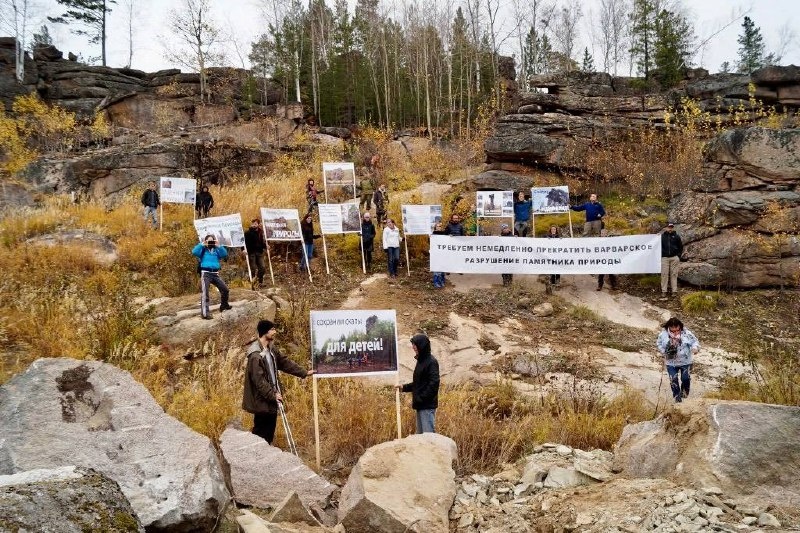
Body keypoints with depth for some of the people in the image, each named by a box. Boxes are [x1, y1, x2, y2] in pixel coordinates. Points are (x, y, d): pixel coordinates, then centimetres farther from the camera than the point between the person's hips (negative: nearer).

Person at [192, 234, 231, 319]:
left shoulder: (216, 250, 17)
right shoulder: (203, 250, 7)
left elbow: (225, 254, 1)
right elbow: (194, 252, -11)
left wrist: (218, 246, -4)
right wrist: (202, 244, -9)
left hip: (215, 274, 4)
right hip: (205, 273, -4)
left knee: (225, 289, 7)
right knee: (204, 293, -12)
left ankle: (224, 305, 31)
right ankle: (205, 313, -17)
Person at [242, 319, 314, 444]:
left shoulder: (271, 348, 6)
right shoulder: (255, 355, -23)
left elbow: (285, 362, 15)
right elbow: (259, 380, -23)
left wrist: (304, 372, 15)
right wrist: (273, 395, -22)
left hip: (272, 398, 9)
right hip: (262, 401, -9)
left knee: (269, 433, 16)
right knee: (261, 433, 1)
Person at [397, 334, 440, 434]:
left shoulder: (431, 362, -13)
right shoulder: (421, 361, 13)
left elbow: (434, 384, -20)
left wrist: (421, 398, -19)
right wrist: (404, 387, 13)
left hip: (427, 405, -9)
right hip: (420, 405, 9)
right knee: (420, 433, 14)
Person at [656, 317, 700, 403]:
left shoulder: (686, 333, -18)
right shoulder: (663, 334, -14)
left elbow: (695, 341, -8)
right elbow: (659, 343, 3)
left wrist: (695, 348, -30)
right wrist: (664, 352, -10)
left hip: (685, 361, 0)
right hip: (671, 362, 1)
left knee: (686, 378, 7)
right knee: (673, 380, 4)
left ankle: (684, 390, 40)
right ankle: (677, 394, 29)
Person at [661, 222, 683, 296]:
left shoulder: (676, 236, 6)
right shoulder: (662, 236, 5)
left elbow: (681, 247, 13)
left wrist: (679, 256, 5)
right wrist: (660, 255, 3)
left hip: (674, 258, 0)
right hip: (664, 258, 0)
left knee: (674, 274, 1)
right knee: (664, 274, -2)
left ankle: (674, 291, 3)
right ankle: (664, 291, 0)